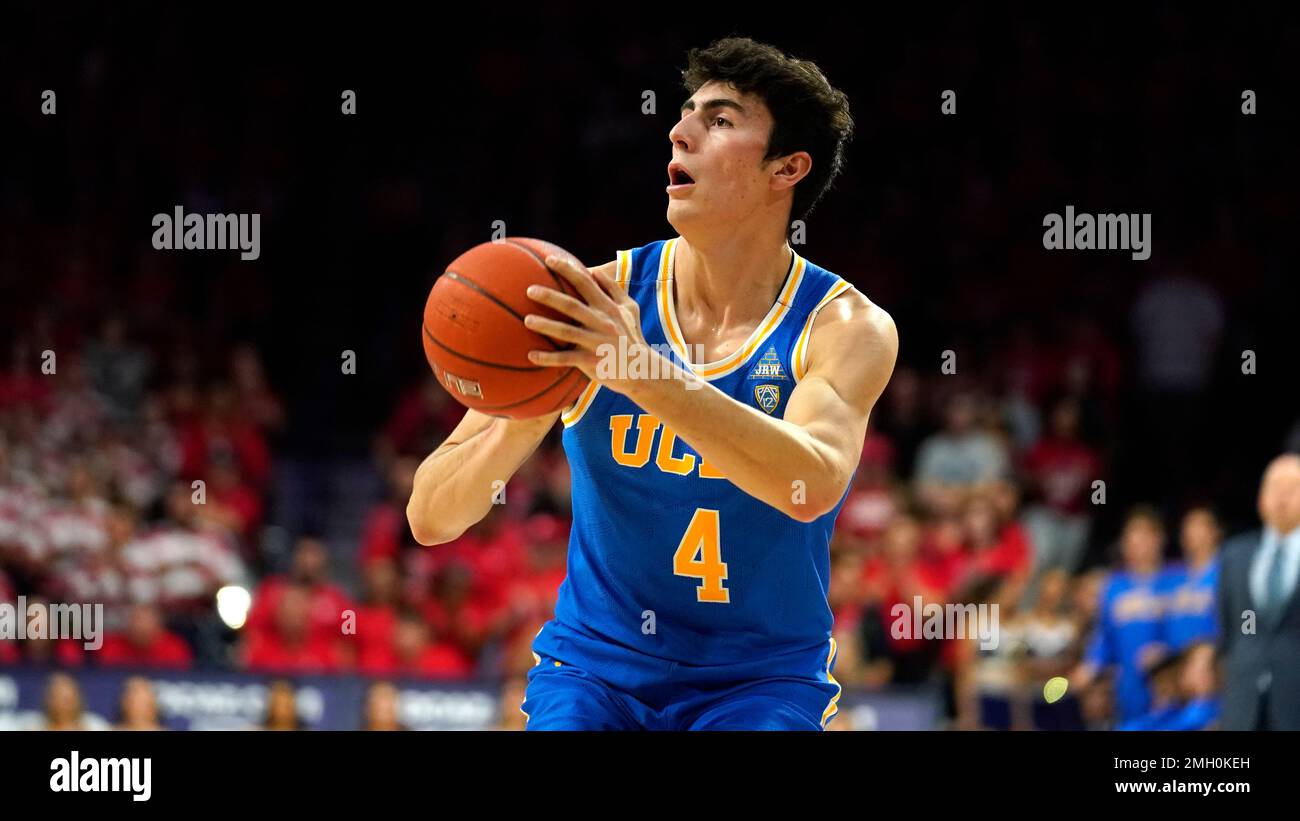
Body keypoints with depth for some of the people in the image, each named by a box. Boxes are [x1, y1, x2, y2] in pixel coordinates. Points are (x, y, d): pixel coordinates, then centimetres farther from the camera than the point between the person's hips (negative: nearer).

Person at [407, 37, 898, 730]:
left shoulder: (848, 328, -8)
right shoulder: (597, 303, -6)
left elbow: (812, 486, -30)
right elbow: (430, 518, -9)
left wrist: (643, 371, -39)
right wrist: (520, 420, -30)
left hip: (760, 684, -1)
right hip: (594, 665, 1)